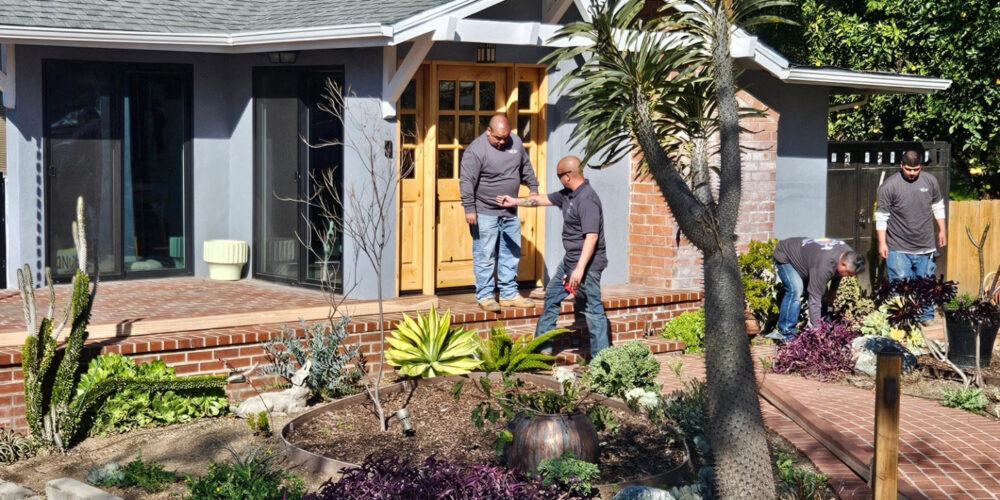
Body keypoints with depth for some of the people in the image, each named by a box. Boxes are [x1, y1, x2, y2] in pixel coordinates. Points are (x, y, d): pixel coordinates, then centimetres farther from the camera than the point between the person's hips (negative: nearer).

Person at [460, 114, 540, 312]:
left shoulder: (515, 142, 3)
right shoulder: (476, 149, -16)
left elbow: (526, 167, 19)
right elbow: (467, 181, -18)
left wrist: (533, 188, 16)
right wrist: (469, 209, -21)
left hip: (510, 212, 7)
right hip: (485, 213, -7)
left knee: (512, 255, 11)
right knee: (485, 256, -3)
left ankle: (509, 294, 20)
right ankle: (485, 296, 5)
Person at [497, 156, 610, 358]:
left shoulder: (587, 200, -22)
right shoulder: (568, 195, 9)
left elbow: (592, 236, -28)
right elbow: (543, 199, 25)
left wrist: (580, 268, -31)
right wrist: (515, 202, 32)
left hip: (587, 264, -11)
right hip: (570, 260, 11)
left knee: (593, 309, -7)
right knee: (552, 295, 22)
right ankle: (543, 346, 35)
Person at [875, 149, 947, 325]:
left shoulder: (930, 181, 2)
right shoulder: (889, 186, -11)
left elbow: (938, 207, 16)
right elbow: (881, 217, -8)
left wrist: (942, 231, 15)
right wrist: (882, 243, -9)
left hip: (926, 247, 4)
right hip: (899, 249, -3)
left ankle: (927, 317, 27)